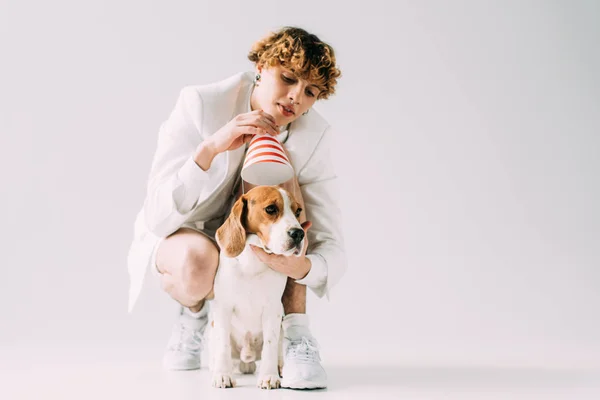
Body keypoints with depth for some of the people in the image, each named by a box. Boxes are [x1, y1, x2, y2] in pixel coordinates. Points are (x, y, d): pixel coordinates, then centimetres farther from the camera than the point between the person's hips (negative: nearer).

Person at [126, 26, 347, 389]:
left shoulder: (314, 137, -18)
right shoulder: (201, 104, -24)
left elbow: (333, 249, -22)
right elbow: (157, 217, -29)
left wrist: (303, 267, -47)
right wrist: (211, 148, -43)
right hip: (180, 234, -2)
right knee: (198, 262, -38)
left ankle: (296, 333, -23)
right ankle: (193, 313, 2)